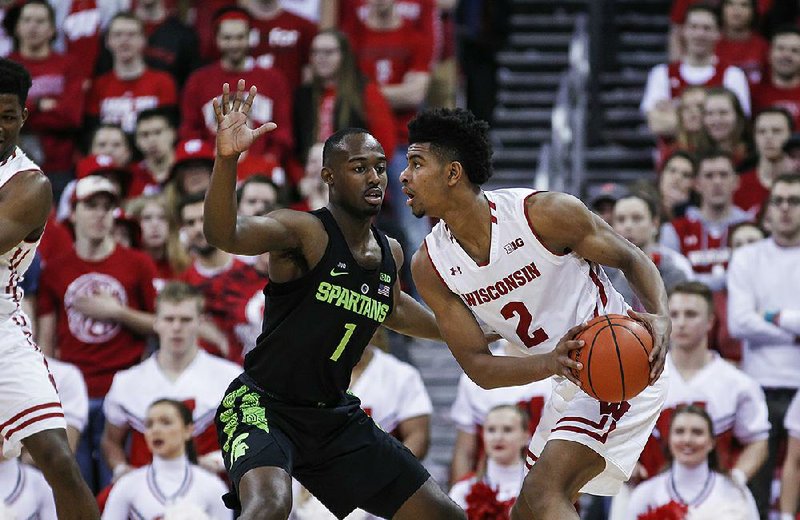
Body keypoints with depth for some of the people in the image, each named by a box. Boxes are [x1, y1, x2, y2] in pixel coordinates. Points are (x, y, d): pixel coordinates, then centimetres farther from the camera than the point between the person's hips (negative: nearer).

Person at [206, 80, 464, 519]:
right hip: (263, 405, -8)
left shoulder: (390, 254, 5)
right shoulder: (303, 233, -17)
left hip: (336, 417, 8)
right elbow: (223, 235, -37)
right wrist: (226, 158, -53)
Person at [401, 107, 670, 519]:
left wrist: (660, 318, -28)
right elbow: (478, 368, -6)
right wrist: (551, 362, -26)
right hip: (570, 385, 8)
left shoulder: (545, 212, -20)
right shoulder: (430, 266, -4)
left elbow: (632, 260, -7)